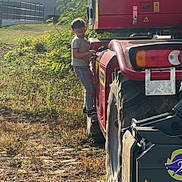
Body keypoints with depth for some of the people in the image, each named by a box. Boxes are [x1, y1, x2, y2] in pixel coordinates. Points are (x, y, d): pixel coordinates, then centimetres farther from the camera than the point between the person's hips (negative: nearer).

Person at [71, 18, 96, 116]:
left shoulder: (85, 40, 15)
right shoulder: (76, 40, -13)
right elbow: (75, 55, -21)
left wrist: (91, 53, 12)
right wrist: (88, 53, -23)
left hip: (85, 66, 9)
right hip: (79, 67, -9)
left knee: (91, 86, 12)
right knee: (89, 88, -10)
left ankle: (86, 107, 23)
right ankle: (90, 109, -3)